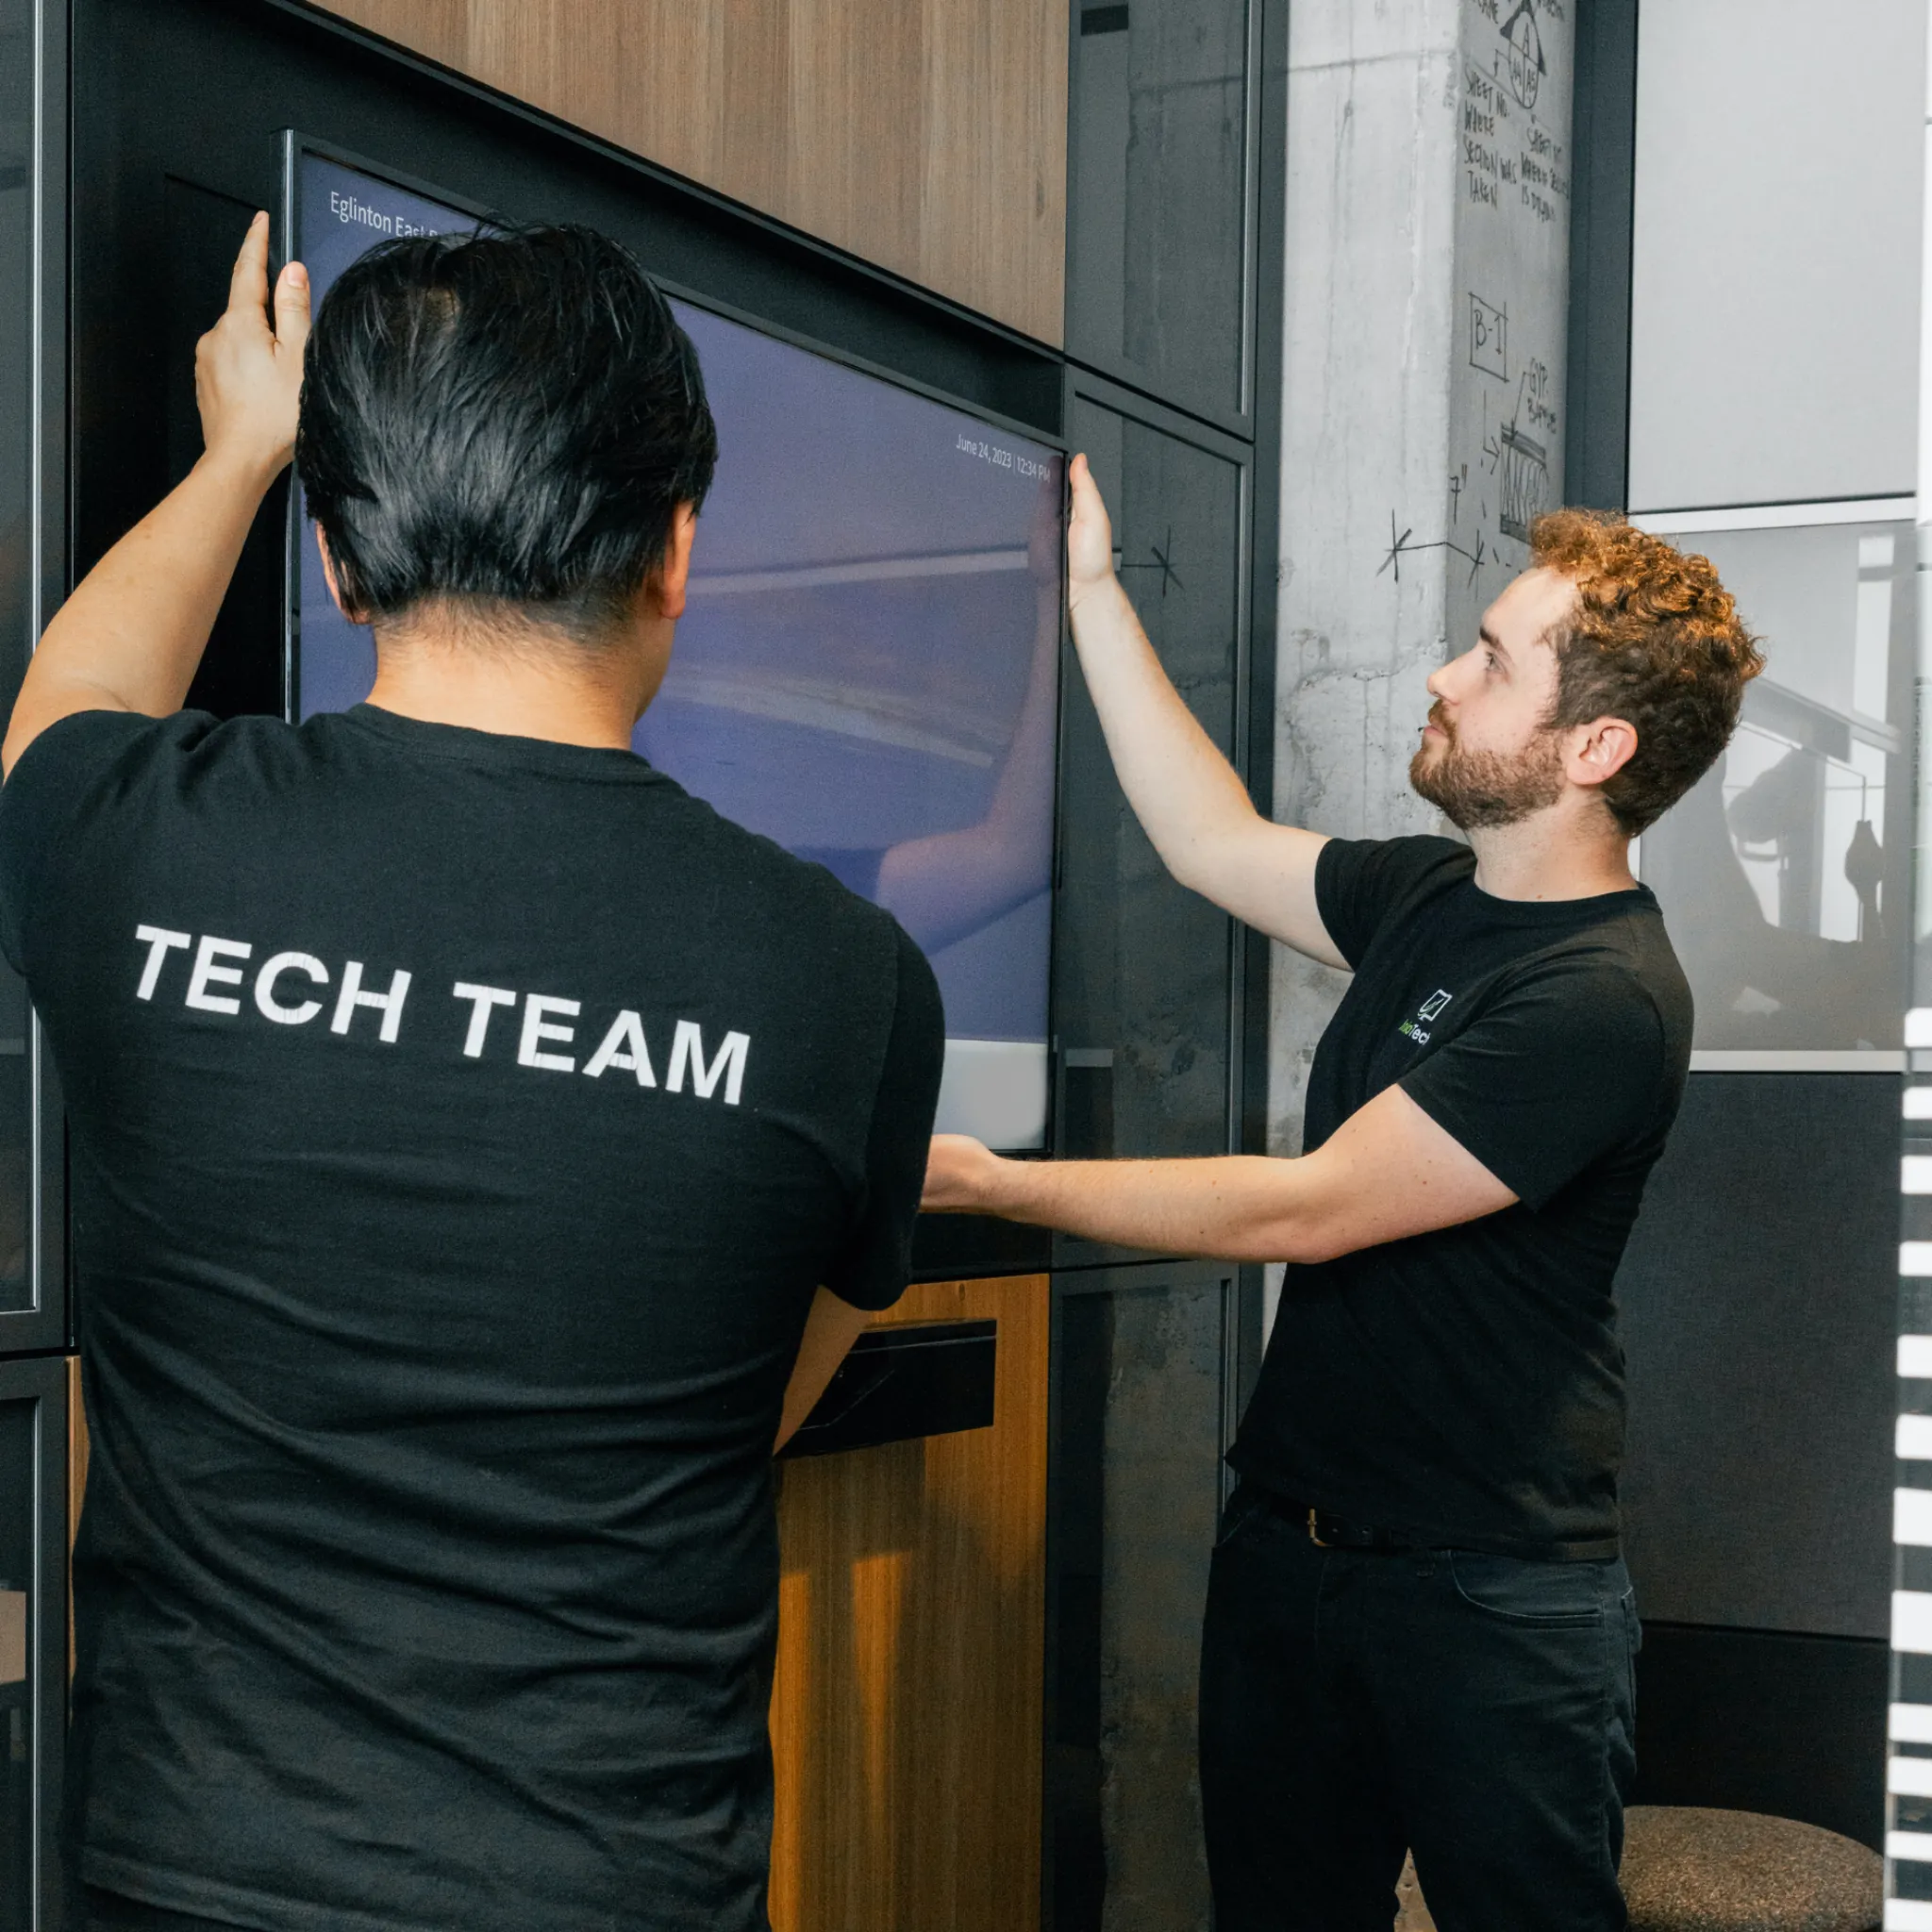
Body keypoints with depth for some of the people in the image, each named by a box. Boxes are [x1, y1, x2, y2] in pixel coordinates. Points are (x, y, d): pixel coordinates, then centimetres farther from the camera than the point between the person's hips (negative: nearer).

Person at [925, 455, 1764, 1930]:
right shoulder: (1432, 897, 5)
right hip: (1292, 1536, 8)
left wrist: (988, 1183, -18)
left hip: (1490, 1599, -8)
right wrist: (1091, 585, 16)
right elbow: (1216, 841, 18)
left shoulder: (1603, 998, -22)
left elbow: (1307, 1210, -22)